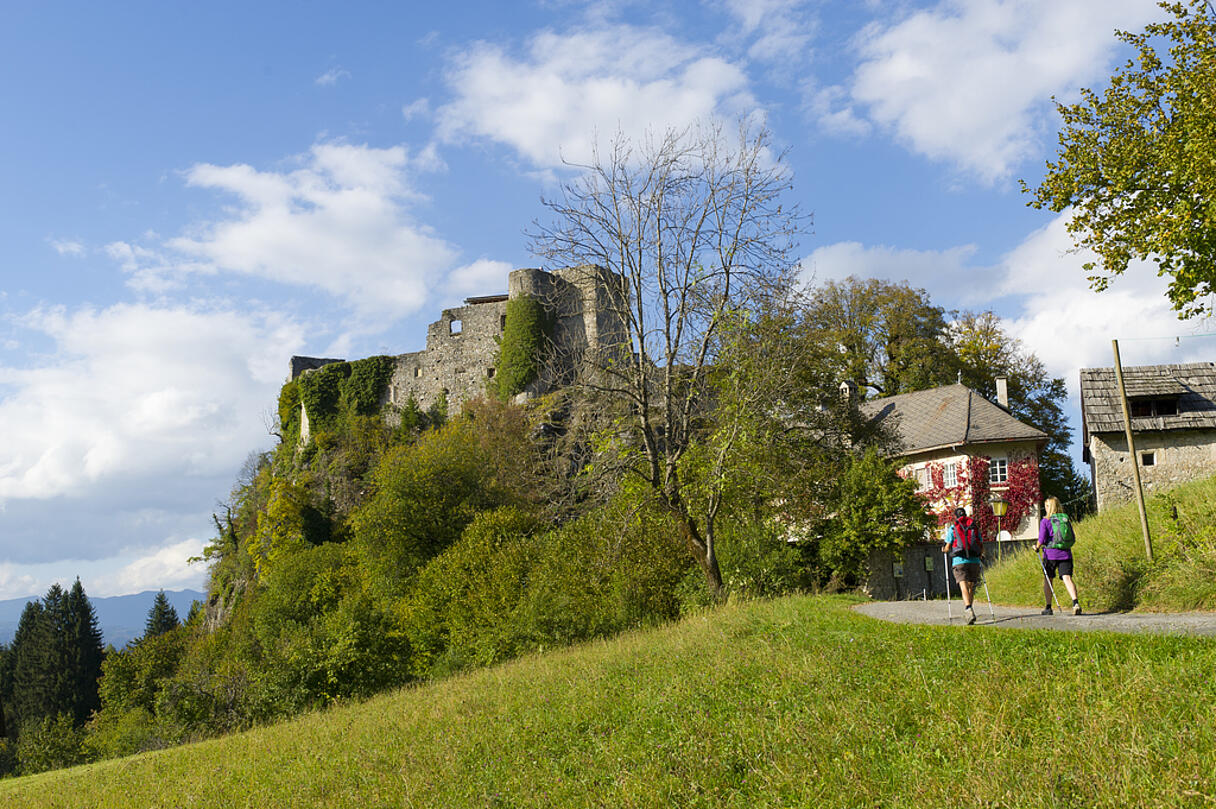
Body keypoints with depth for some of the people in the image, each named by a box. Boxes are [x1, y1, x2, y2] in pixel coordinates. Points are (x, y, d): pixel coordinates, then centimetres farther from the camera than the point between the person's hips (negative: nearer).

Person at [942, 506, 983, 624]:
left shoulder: (952, 528, 6)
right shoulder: (975, 527, 14)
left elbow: (947, 548, 3)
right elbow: (981, 547, 14)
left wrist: (944, 550, 26)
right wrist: (980, 555, 35)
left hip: (959, 561, -3)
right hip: (974, 561, 3)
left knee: (964, 588, -12)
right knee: (971, 587, 16)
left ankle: (969, 611, -30)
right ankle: (967, 609, 22)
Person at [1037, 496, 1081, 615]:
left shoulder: (1045, 521, -6)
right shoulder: (1065, 519, 7)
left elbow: (1042, 539, -11)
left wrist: (1037, 547, 8)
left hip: (1050, 554, -3)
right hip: (1065, 553, 3)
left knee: (1047, 579, 12)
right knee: (1067, 578, -6)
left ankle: (1048, 607, 16)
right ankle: (1075, 602, -27)